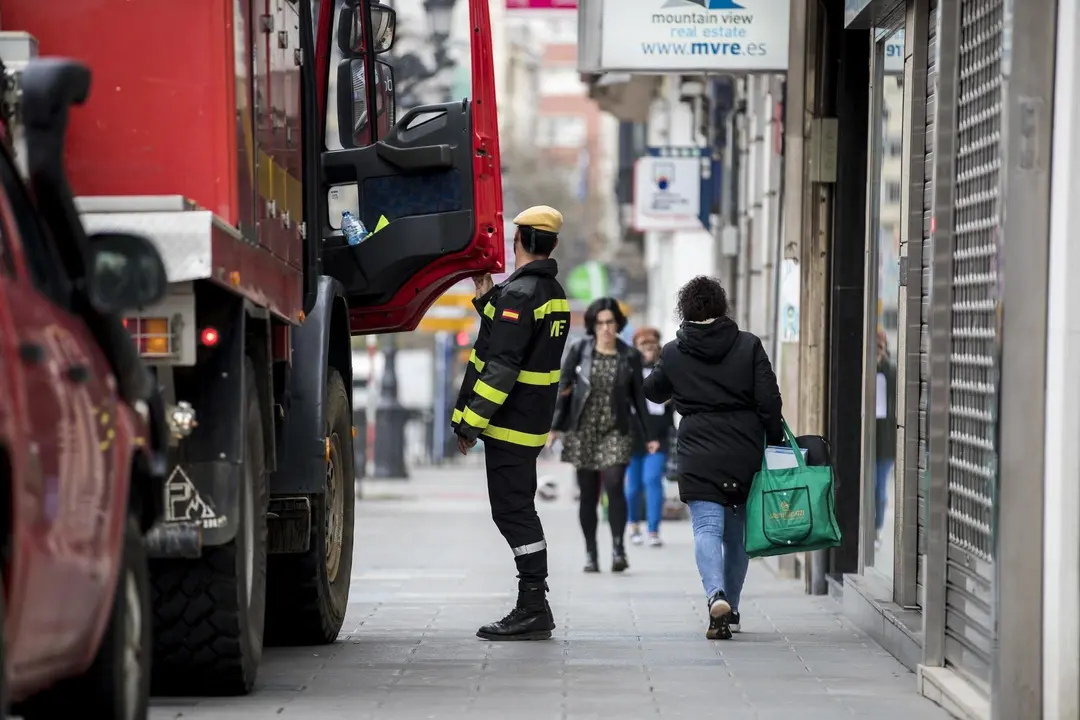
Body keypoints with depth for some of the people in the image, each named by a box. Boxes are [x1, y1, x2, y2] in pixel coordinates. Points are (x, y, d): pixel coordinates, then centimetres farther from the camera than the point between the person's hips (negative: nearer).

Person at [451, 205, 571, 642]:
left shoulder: (519, 292, -17)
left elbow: (502, 365, -22)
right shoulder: (554, 293, 14)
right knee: (519, 511, 15)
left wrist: (471, 421, -21)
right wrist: (488, 299, 20)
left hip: (509, 423, -10)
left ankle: (533, 609, -8)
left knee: (512, 512, -7)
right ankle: (533, 609, 16)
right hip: (532, 422, 10)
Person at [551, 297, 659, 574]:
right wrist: (556, 426, -3)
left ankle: (618, 548, -14)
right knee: (588, 493, 3)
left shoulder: (629, 356, 3)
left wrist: (649, 435, 6)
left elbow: (638, 397, 8)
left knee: (614, 485, -17)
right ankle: (590, 554, 12)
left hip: (616, 432, -1)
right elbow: (564, 387, 3)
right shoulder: (580, 350, 0)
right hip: (583, 431, 1)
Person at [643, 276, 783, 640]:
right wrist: (775, 444, 6)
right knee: (738, 530, 15)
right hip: (745, 454, 2)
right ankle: (731, 610, 23)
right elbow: (769, 402, -3)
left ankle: (717, 597, -32)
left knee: (707, 528, -7)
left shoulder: (673, 353, 2)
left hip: (698, 455, -2)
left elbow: (653, 392, 21)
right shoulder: (749, 346, 1)